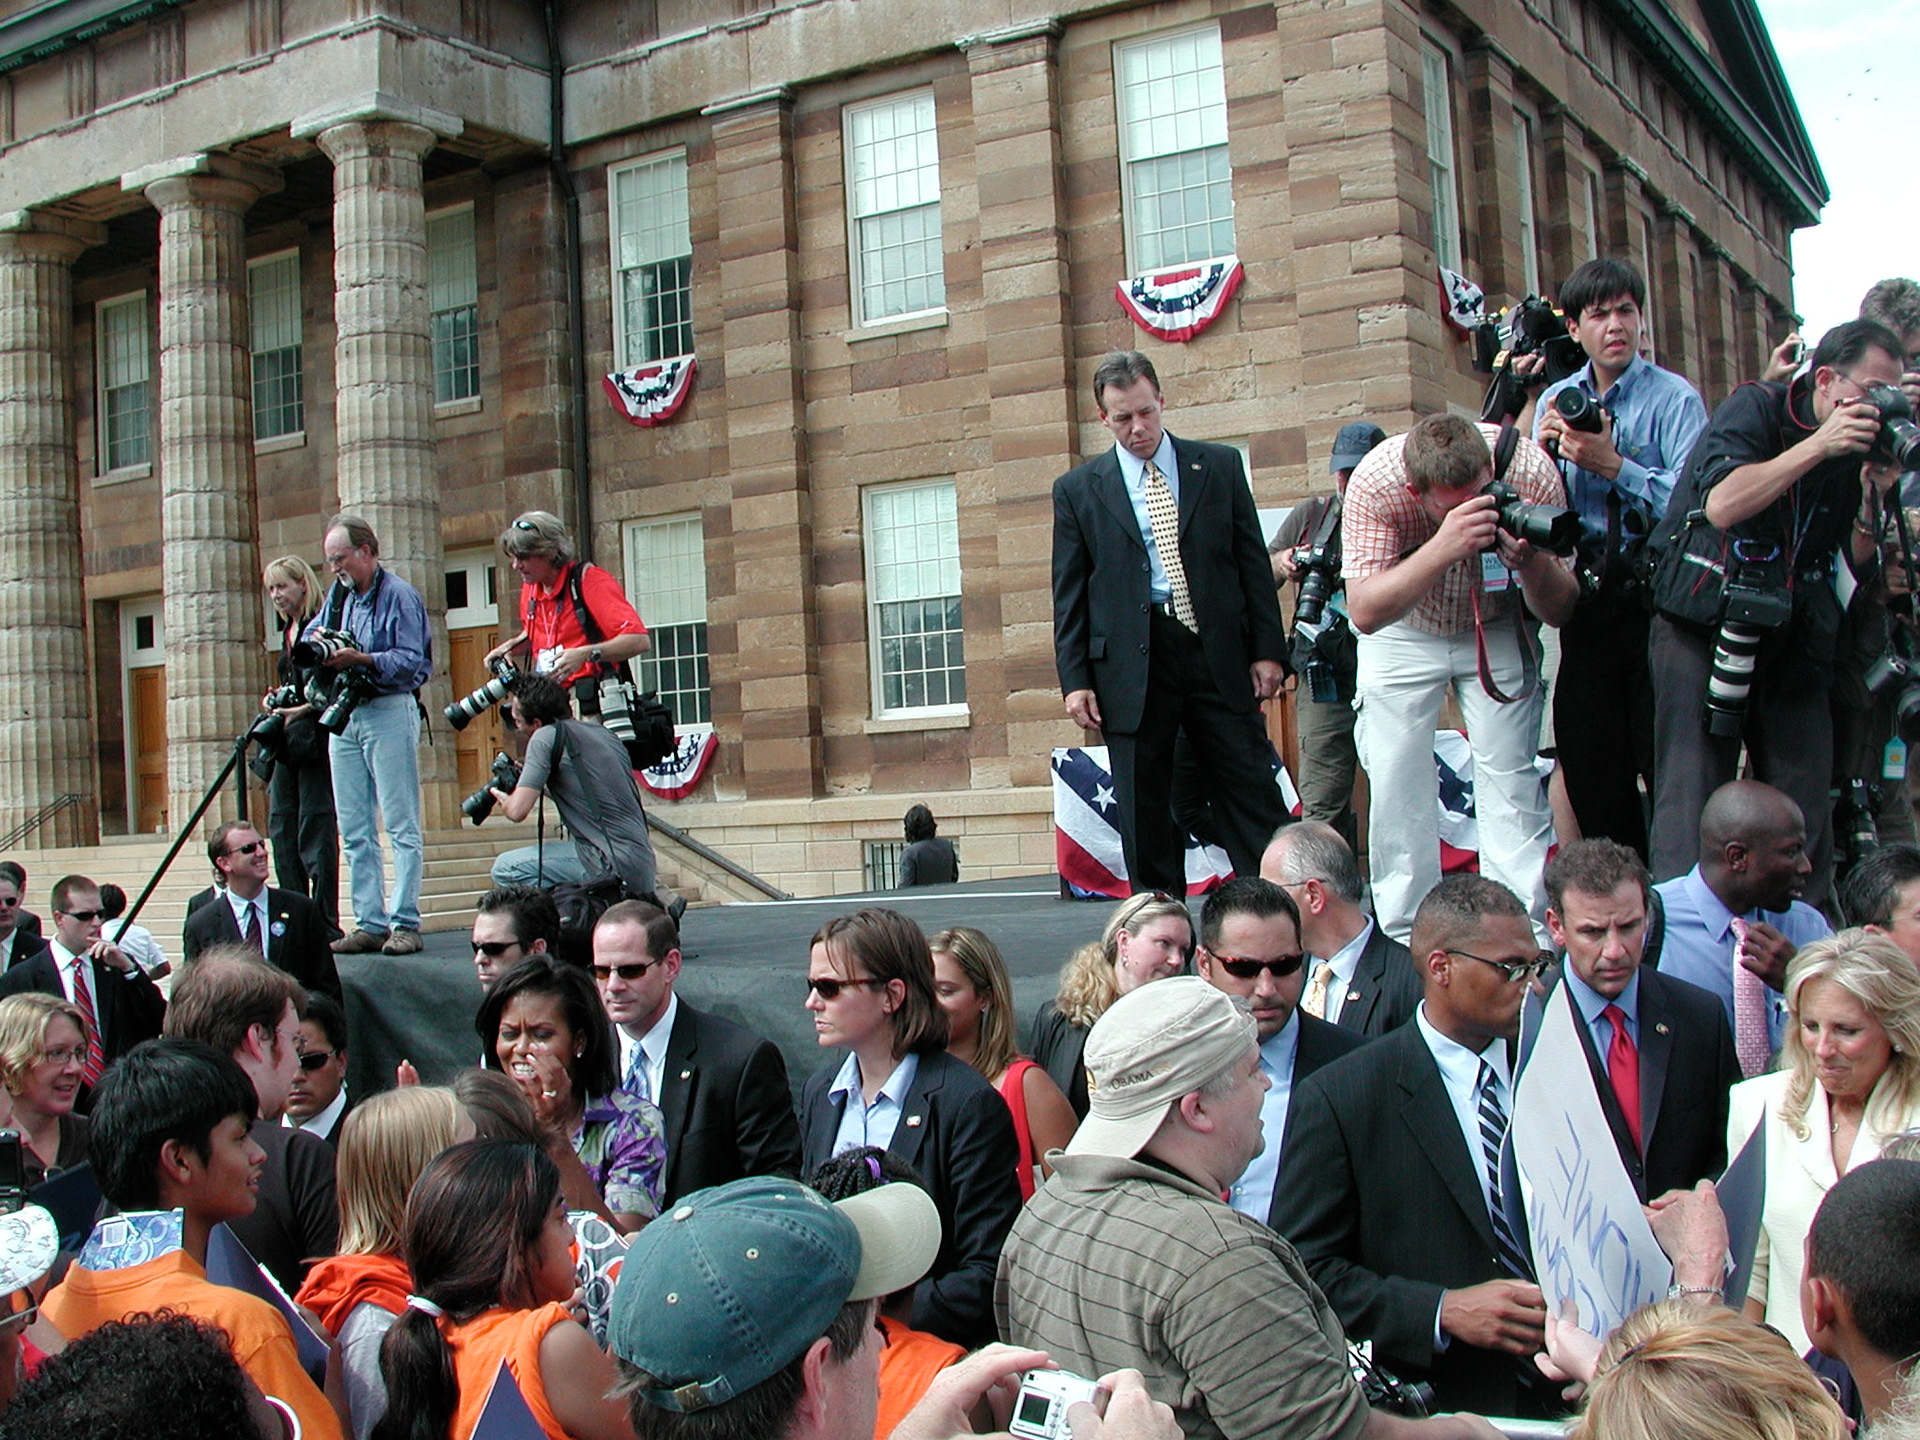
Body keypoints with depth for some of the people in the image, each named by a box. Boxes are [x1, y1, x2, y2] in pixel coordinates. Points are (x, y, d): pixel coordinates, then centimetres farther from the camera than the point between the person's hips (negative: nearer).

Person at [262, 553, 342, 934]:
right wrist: (276, 702, 7)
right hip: (287, 744, 9)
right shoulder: (287, 630, 19)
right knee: (282, 831, 8)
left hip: (315, 739, -9)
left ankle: (325, 923, -5)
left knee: (316, 831, -8)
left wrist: (302, 710, -24)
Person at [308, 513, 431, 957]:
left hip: (388, 714, -8)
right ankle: (369, 924, 10)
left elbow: (415, 662, -14)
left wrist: (362, 659, -23)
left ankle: (405, 924, -4)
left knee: (401, 826, -5)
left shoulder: (399, 595, -7)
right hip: (344, 716, 8)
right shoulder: (338, 594, 16)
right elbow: (312, 632, 25)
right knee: (354, 831, 6)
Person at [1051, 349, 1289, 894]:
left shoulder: (1220, 466, 8)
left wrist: (1268, 649, 1)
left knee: (1253, 797, 2)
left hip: (1219, 651, 0)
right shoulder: (1077, 490, 7)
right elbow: (1069, 593, 6)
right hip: (1130, 663, 0)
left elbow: (1253, 563, 8)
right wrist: (1074, 679, -2)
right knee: (1143, 810, 5)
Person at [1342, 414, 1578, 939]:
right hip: (1402, 634, 0)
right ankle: (1406, 937, 7)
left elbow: (1560, 610, -19)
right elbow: (1365, 611, -38)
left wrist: (1532, 563, -42)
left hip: (1496, 633, 1)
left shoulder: (1530, 469, -28)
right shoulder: (1374, 482, -32)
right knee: (1398, 784, -5)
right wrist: (1443, 547, -51)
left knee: (1511, 781, -9)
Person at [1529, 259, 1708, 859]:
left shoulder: (1674, 398, -3)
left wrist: (1614, 466, -21)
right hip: (1588, 600, 5)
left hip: (1659, 599, -5)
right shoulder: (1556, 401, 11)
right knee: (1590, 763, 9)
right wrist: (1544, 450, -10)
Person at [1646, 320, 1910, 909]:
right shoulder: (1754, 408, -6)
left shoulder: (1854, 447, 10)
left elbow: (1860, 559, 11)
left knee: (1805, 804, 2)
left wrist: (1874, 491, -6)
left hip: (1791, 637, 6)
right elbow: (1722, 505, -22)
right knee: (1693, 792, -8)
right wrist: (1819, 446, -22)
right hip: (1704, 623, -6)